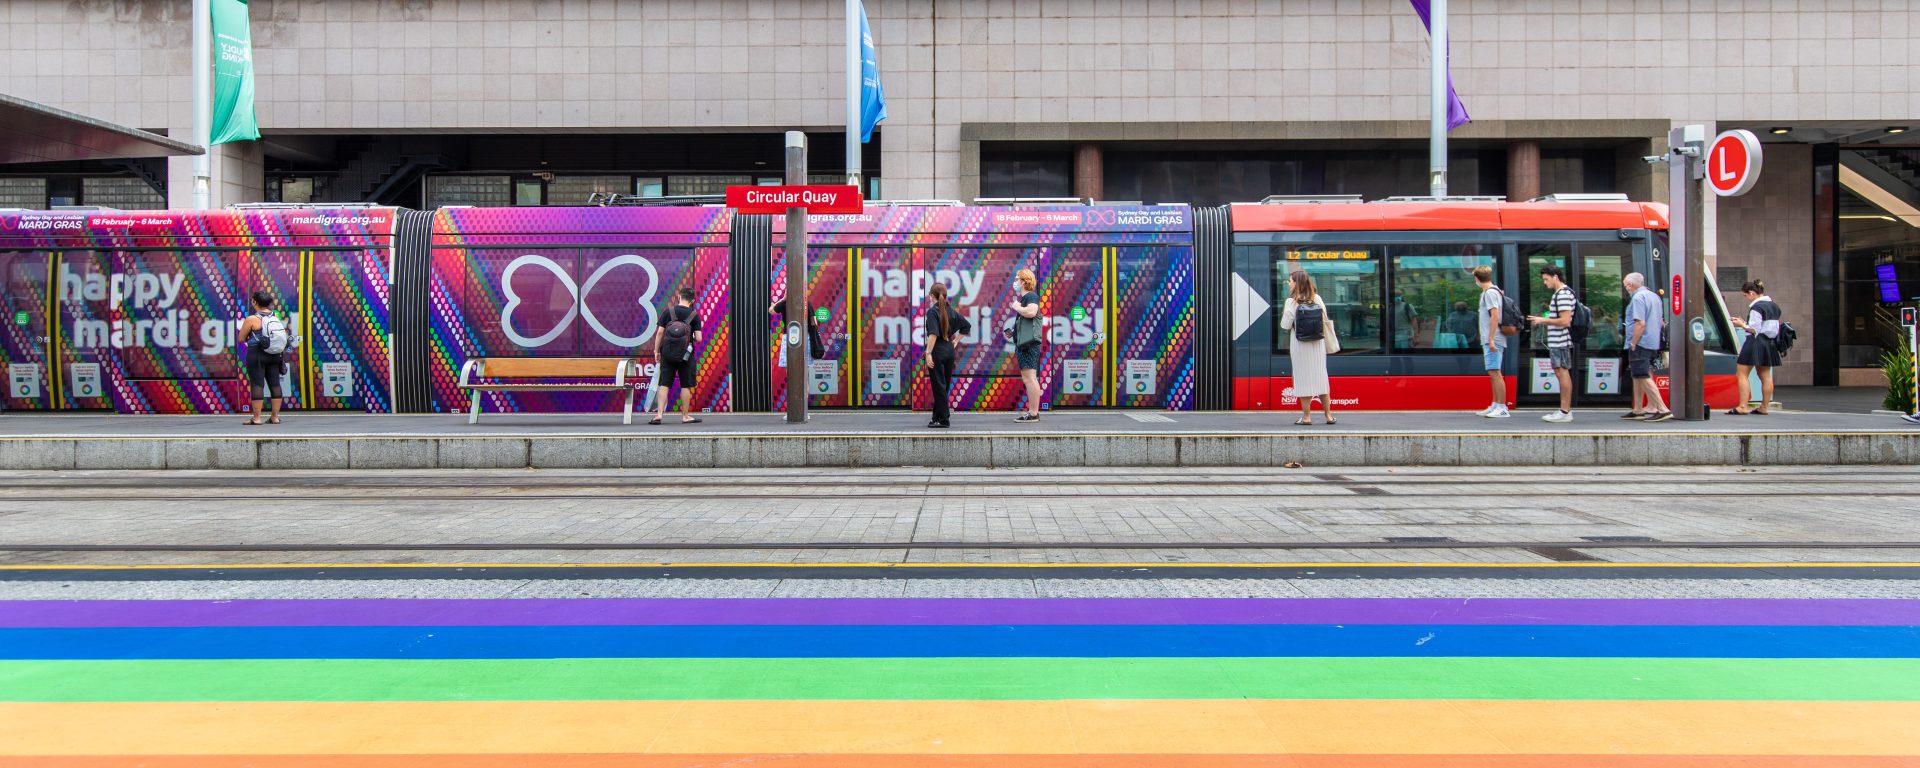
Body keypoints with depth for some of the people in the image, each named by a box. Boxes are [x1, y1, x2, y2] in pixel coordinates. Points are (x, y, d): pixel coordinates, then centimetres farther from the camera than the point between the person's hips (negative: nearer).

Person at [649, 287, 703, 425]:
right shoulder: (694, 315, -3)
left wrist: (656, 351, 8)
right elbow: (698, 338, -8)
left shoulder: (668, 312, 0)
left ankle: (659, 414, -5)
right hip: (685, 355, -1)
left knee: (664, 384, 3)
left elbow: (660, 333, -1)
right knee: (686, 386, 7)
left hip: (667, 354, 1)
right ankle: (685, 416, 11)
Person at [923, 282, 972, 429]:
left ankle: (943, 419, -1)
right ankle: (937, 416, 19)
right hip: (949, 351, 7)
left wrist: (928, 353, -23)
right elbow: (967, 326, 18)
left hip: (937, 351, -7)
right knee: (945, 385, 12)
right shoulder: (950, 311, 9)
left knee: (939, 386, -2)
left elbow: (933, 334, -22)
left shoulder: (932, 311, -11)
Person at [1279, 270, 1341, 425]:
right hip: (1317, 345, 4)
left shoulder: (1292, 301, -10)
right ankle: (1329, 415, 12)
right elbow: (1326, 322, 3)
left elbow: (1285, 325, -9)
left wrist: (1284, 314, 9)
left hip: (1299, 346, -4)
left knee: (1303, 379, 2)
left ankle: (1306, 416, 3)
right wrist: (1331, 344, 12)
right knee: (1321, 377, 10)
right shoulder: (1317, 299, 1)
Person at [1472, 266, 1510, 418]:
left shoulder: (1490, 293, -12)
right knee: (1493, 374, 14)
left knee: (1495, 373, -10)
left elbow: (1495, 316, -19)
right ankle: (1495, 406, 21)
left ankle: (1502, 408, -10)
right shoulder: (1490, 292, 17)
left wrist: (1491, 339, -21)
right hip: (1488, 341, 10)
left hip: (1493, 341, -10)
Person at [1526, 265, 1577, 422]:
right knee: (1560, 373, 13)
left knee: (1562, 373, -7)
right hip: (1556, 341, 10)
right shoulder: (1559, 293, 17)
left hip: (1561, 341, -10)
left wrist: (1543, 320, -14)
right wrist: (1543, 320, 15)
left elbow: (1565, 321, -21)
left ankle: (1565, 412, -5)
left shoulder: (1563, 294, -15)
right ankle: (1566, 410, 18)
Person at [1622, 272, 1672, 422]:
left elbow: (1640, 323, -22)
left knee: (1643, 377, -10)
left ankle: (1663, 409, -15)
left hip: (1641, 343, -10)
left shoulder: (1638, 298, -14)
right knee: (1638, 376, 18)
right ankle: (1638, 410, 23)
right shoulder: (1654, 296, 17)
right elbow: (1661, 321, 23)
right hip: (1653, 343, 10)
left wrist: (1633, 344, -17)